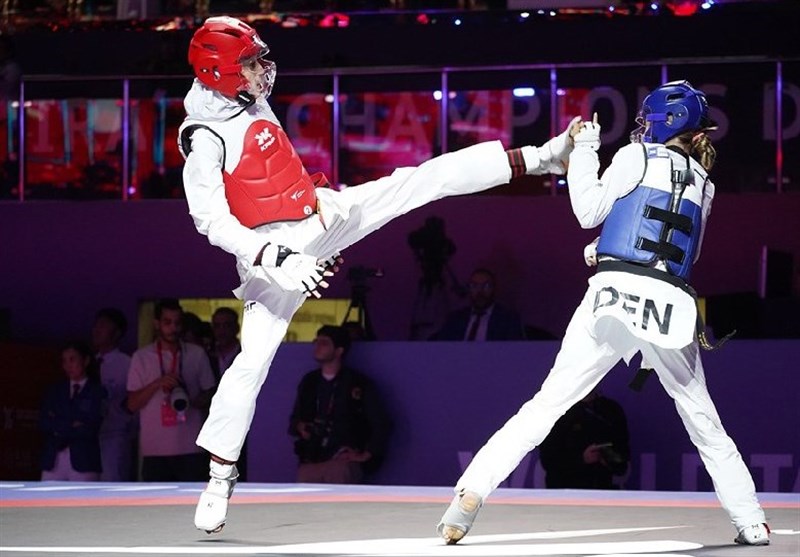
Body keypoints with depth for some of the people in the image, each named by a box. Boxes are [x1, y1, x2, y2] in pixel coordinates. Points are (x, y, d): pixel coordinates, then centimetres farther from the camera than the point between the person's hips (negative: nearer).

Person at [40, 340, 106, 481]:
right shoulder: (55, 391, 15)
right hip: (53, 460, 4)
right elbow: (43, 423, 4)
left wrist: (59, 428, -3)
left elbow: (92, 428, -8)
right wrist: (71, 425, -8)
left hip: (83, 460, -4)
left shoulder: (97, 392, 3)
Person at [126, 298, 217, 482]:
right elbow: (132, 404, 3)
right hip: (155, 450, 0)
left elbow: (210, 396, 12)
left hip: (190, 448, 0)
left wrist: (191, 401, -11)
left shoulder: (197, 354, 8)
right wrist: (157, 384, -14)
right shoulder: (141, 357, 6)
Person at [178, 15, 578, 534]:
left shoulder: (255, 106, 6)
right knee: (253, 360, -11)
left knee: (423, 180, 0)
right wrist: (277, 260, -33)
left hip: (322, 215, 7)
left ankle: (539, 158, 4)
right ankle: (220, 480, -1)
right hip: (275, 247, -7)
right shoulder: (206, 140, -20)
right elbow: (213, 222, -25)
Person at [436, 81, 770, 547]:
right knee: (705, 425, 17)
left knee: (547, 403, -2)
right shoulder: (703, 183, 18)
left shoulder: (637, 157, 6)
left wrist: (584, 149, 18)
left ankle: (470, 494, -12)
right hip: (674, 307, 3)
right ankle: (752, 523, 13)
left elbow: (588, 212, 8)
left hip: (618, 294, -3)